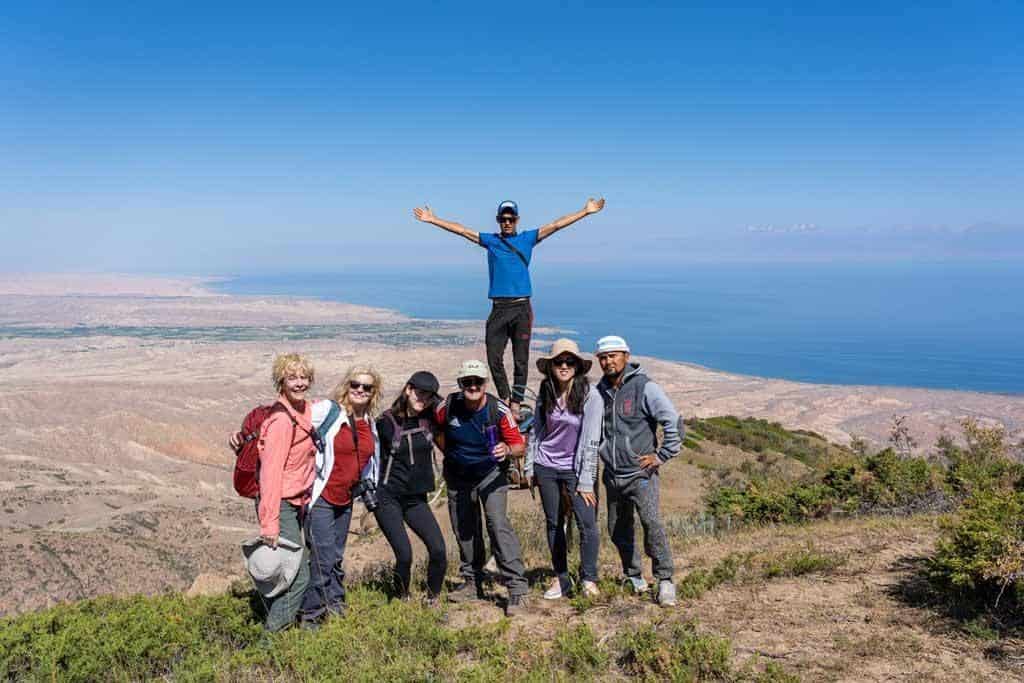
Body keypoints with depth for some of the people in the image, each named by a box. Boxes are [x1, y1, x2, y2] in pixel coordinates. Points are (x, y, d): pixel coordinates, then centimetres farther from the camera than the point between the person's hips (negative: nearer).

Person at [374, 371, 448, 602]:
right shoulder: (386, 422, -7)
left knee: (438, 550, -9)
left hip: (416, 498, 4)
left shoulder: (430, 421, 2)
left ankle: (432, 599, 13)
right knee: (404, 555, -12)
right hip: (388, 498, -3)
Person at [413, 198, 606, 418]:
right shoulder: (490, 240, 12)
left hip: (522, 308, -1)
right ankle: (505, 400, 17)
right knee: (494, 359, -1)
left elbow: (556, 225, 5)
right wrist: (432, 219, 11)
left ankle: (515, 406, 8)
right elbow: (462, 230, 12)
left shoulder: (528, 238, 10)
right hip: (498, 309, 1)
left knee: (520, 360, 1)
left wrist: (586, 211, 0)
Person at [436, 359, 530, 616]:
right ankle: (472, 583, 33)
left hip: (490, 475, -4)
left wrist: (507, 449, -38)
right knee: (464, 530, 14)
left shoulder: (498, 410, -22)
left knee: (498, 524, -19)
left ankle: (517, 589, -16)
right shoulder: (449, 406, -16)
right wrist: (450, 453, 3)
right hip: (458, 477, 4)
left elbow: (519, 446, -17)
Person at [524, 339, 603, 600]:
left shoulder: (591, 395, -14)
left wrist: (586, 481, -17)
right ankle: (560, 579, 23)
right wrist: (529, 468, 7)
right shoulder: (546, 393, 1)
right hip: (546, 466, 4)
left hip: (575, 468, -4)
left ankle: (589, 579, 5)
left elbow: (591, 440, -15)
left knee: (587, 522, -12)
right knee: (553, 523, 10)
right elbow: (536, 431, 10)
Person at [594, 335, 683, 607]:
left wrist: (662, 456, -11)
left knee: (651, 523, -20)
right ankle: (634, 577, 31)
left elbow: (673, 422, -10)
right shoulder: (599, 391, 7)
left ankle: (665, 580, -10)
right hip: (612, 475, 6)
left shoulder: (644, 387, -9)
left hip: (640, 473, -6)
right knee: (618, 531, 13)